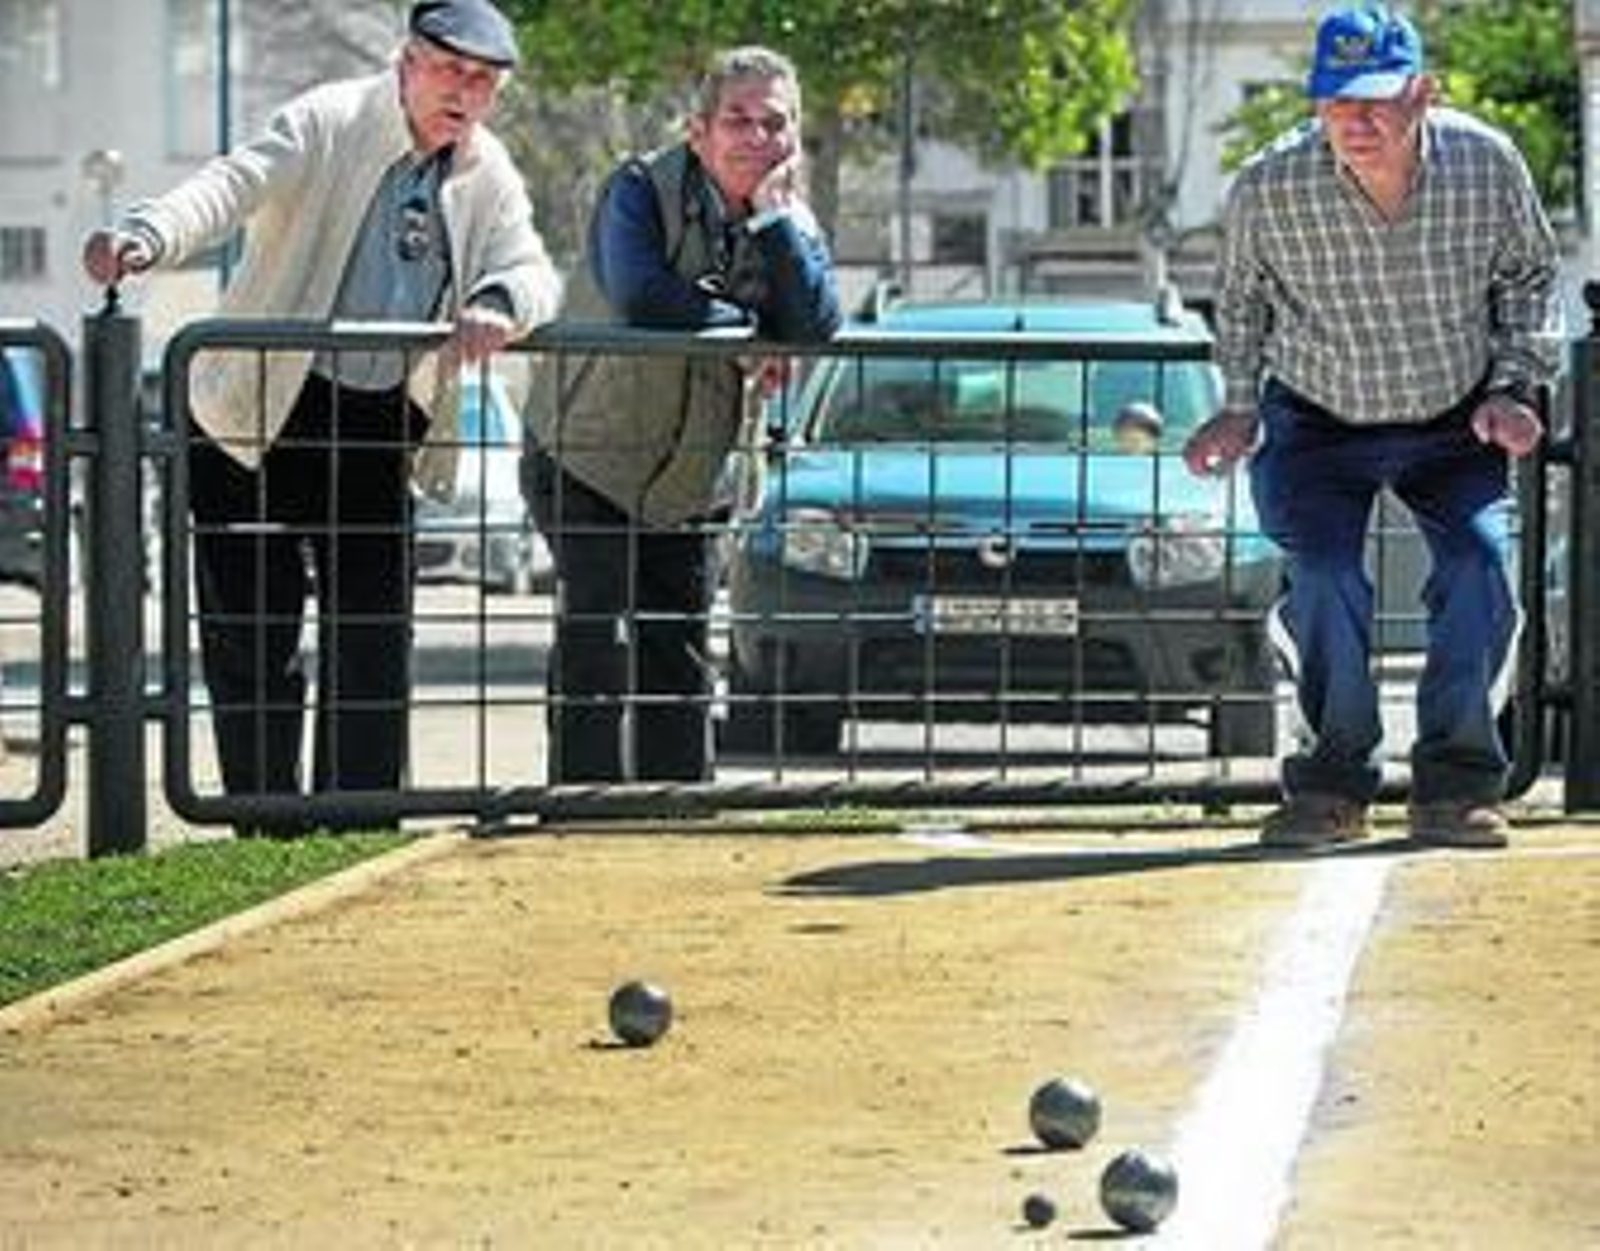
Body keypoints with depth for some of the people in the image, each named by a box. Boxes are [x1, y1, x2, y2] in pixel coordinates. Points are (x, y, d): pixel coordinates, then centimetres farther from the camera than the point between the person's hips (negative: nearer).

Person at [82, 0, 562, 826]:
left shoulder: (489, 176, 5)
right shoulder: (328, 125, -11)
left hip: (380, 426, 4)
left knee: (375, 634, 3)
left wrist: (495, 307, -32)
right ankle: (264, 827, 6)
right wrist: (146, 238, -46)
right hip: (259, 416, -4)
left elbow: (533, 272, -6)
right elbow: (235, 185, -26)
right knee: (251, 634, -3)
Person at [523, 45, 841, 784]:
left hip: (685, 487, 6)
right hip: (583, 463, -5)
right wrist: (750, 333, -20)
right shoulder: (642, 190, -15)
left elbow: (817, 327, -18)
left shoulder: (786, 221, 0)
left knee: (680, 661, 9)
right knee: (595, 641, -16)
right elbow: (642, 301, -33)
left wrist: (775, 210, -20)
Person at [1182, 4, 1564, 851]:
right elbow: (1240, 296, 1)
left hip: (1456, 424, 1)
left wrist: (1513, 387, -8)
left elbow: (1529, 276, 1)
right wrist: (1240, 408, -2)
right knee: (1324, 578, -21)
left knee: (1480, 566, -18)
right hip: (1318, 424, -1)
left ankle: (1456, 782, -2)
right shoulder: (1269, 188, -22)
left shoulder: (1486, 166, -20)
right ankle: (1333, 781, -3)